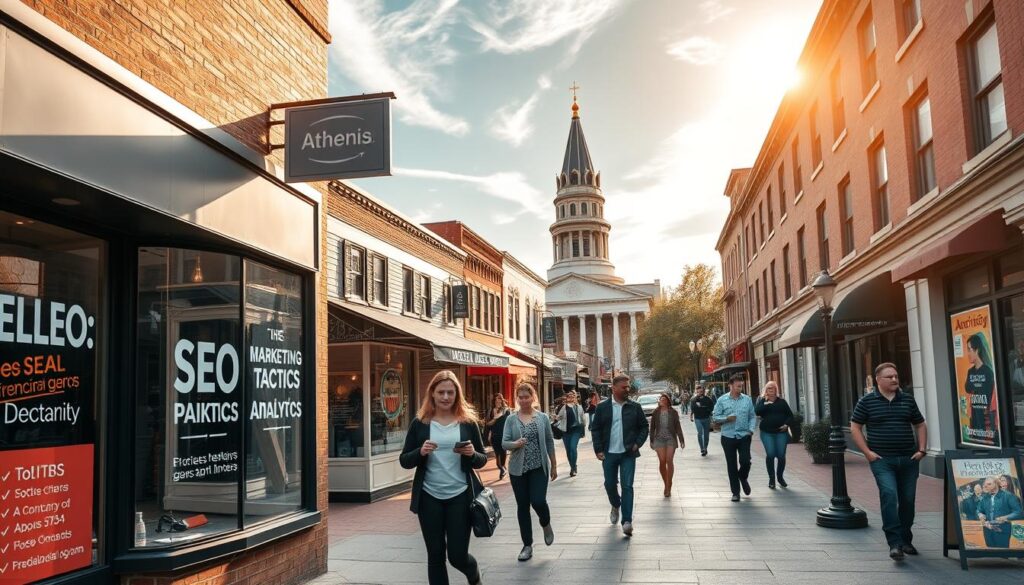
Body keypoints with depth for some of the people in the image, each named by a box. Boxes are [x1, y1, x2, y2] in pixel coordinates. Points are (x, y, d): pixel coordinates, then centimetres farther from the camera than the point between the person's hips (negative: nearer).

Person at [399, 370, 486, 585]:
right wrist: (421, 452, -18)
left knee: (458, 555, 2)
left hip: (460, 496, -1)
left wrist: (472, 454, -17)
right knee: (435, 555, 8)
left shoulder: (468, 422, 0)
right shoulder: (420, 423, 0)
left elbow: (482, 460, 5)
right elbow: (404, 461, 2)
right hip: (429, 498, 1)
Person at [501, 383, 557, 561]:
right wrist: (515, 444, -26)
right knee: (522, 506, 6)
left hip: (539, 467, -1)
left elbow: (549, 442, 5)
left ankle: (546, 525, 22)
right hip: (518, 469, 1)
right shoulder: (511, 420, 0)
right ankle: (527, 545, 18)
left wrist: (554, 465, 7)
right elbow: (504, 443, -4)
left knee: (538, 501, -12)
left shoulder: (543, 418, 1)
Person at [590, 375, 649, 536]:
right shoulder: (602, 407, 0)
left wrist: (638, 443, -5)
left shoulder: (635, 407, 1)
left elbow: (644, 427, 8)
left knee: (627, 486, -7)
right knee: (610, 484, 12)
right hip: (609, 454, 1)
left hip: (628, 453, -1)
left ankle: (627, 522, -5)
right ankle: (616, 506, 42)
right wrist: (598, 449, -5)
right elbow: (596, 429, 2)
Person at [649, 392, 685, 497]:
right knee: (662, 462, -2)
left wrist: (681, 440, 1)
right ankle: (666, 484, 13)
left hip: (671, 439, -1)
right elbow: (652, 427, 9)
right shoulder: (655, 413, 4)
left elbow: (678, 427, 3)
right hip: (659, 439, 1)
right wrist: (651, 441, 8)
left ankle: (668, 485, 4)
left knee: (669, 461, -5)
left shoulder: (673, 412, 1)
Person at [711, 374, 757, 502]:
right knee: (731, 465, 5)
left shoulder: (747, 399, 3)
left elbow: (752, 416, 7)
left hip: (744, 436, 1)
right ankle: (735, 492, 17)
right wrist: (727, 418, -17)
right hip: (728, 437, -1)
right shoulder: (722, 400, -2)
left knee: (745, 461, -7)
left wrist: (751, 429, -7)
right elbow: (715, 417, -1)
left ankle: (743, 478, 28)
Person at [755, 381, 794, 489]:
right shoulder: (762, 401, 7)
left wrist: (786, 424, -5)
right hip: (767, 432, -1)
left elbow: (790, 415, 11)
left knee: (781, 455, -2)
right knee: (770, 454, -11)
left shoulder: (782, 401, 11)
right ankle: (771, 478, 4)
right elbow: (757, 412, -10)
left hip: (781, 432, 1)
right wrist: (765, 403, -16)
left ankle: (780, 476, 20)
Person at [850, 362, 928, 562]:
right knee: (889, 495, -18)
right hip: (882, 459, -4)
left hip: (908, 459, 4)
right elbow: (855, 428, 1)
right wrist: (867, 452, -7)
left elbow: (920, 425, 19)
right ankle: (894, 542, -15)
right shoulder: (867, 401, -1)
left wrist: (921, 450, 7)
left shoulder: (908, 400, 10)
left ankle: (905, 540, 25)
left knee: (908, 500, 9)